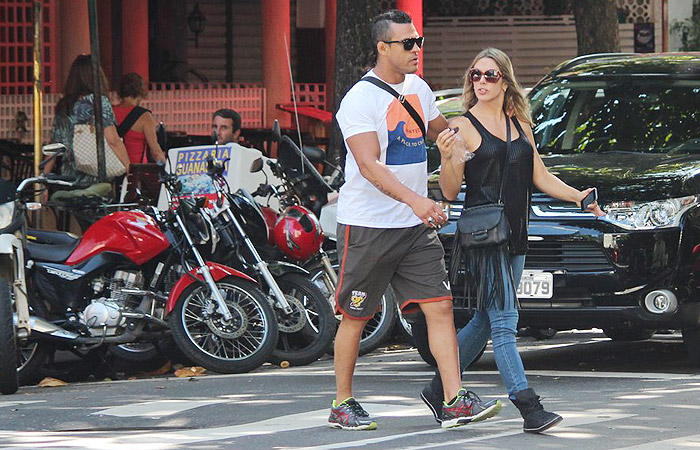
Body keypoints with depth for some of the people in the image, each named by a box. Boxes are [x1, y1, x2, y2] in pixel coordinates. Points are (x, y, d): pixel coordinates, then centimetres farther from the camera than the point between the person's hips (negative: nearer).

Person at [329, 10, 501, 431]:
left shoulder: (418, 88, 10)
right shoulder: (360, 99, -14)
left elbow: (442, 130, 32)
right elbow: (369, 165, -26)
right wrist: (414, 200, -37)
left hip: (416, 226, 6)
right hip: (367, 225, -6)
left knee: (440, 306, -4)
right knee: (355, 316, 4)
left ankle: (455, 401, -7)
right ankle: (343, 404, 16)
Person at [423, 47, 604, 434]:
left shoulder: (519, 124, 15)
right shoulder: (463, 126, -3)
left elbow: (540, 177, 21)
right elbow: (451, 191, -5)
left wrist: (578, 196, 7)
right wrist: (446, 158, -23)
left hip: (515, 235, 7)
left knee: (487, 321, 12)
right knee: (503, 322, -11)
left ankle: (440, 389, 25)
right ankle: (530, 409, -17)